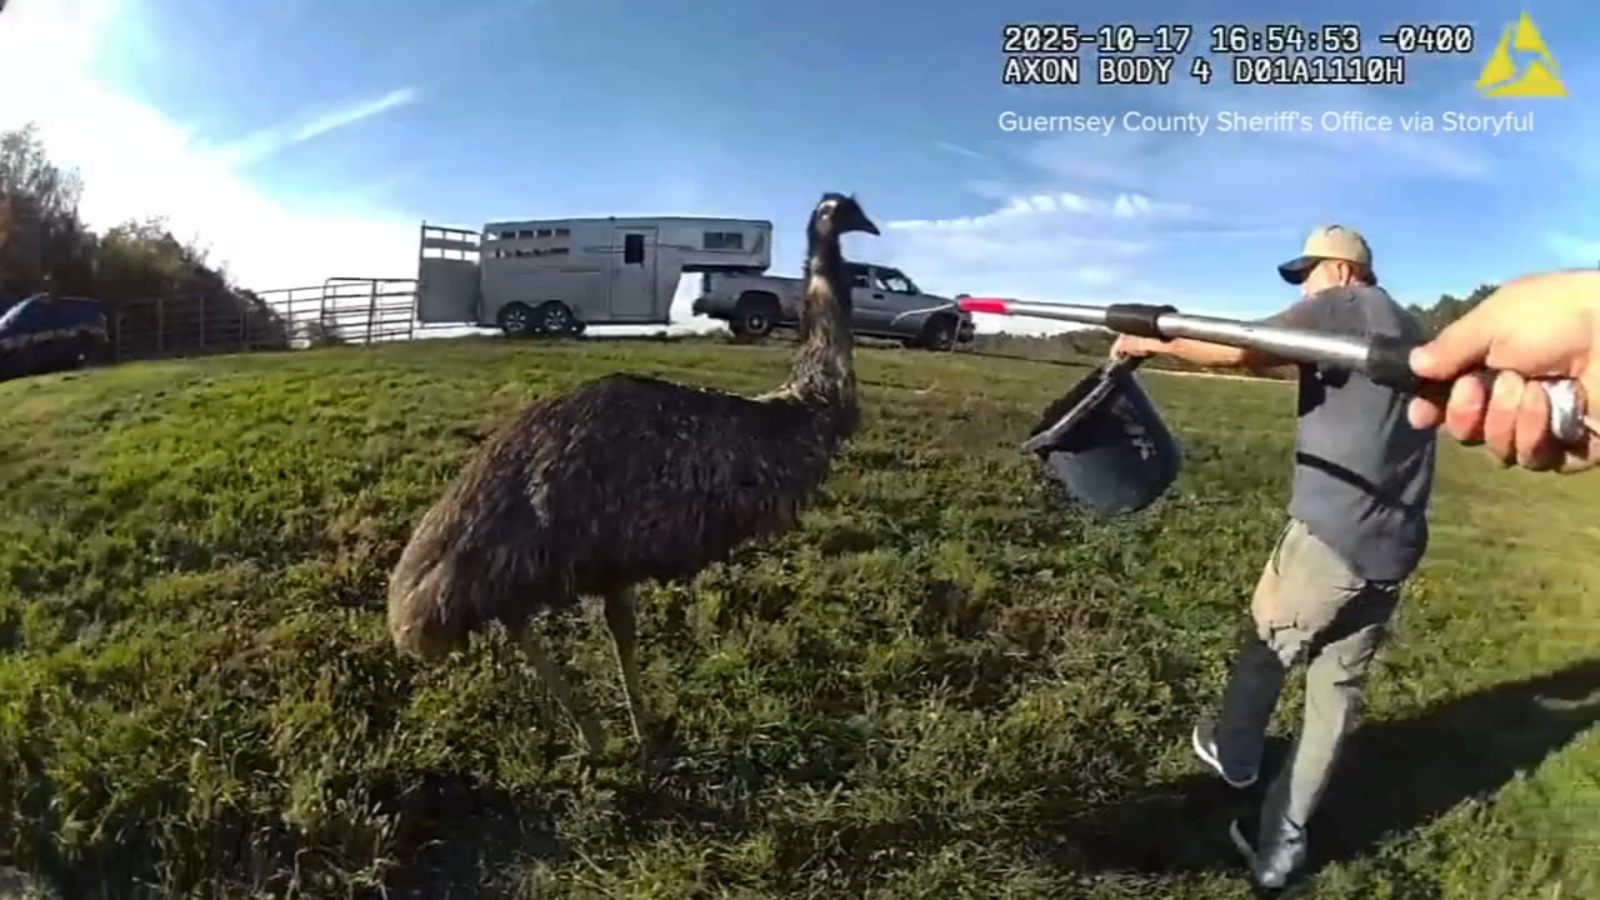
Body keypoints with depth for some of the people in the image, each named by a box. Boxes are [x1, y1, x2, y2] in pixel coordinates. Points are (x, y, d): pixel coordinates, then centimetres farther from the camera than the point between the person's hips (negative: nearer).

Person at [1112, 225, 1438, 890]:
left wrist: (1151, 342, -9)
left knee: (1268, 650, 16)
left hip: (1330, 535, -7)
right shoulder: (1412, 331, 20)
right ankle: (1279, 845, 17)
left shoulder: (1341, 307, -4)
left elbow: (1240, 350, -18)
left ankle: (1233, 754, 40)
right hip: (1393, 549, 8)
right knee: (1337, 692, 10)